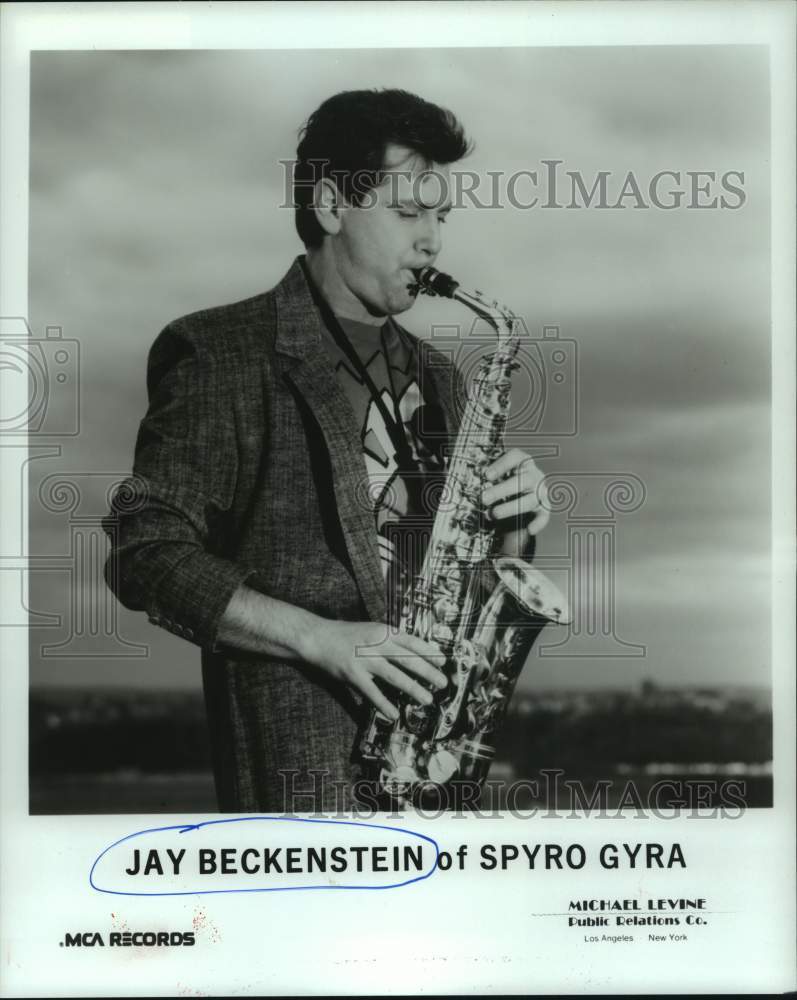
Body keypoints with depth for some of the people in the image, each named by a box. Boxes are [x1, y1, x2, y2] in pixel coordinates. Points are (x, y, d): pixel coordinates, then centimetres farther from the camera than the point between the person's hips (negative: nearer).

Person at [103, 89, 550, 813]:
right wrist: (324, 639, -19)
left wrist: (511, 525, -1)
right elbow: (147, 556, -12)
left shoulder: (434, 378, 16)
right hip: (303, 759, -6)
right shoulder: (221, 356, -4)